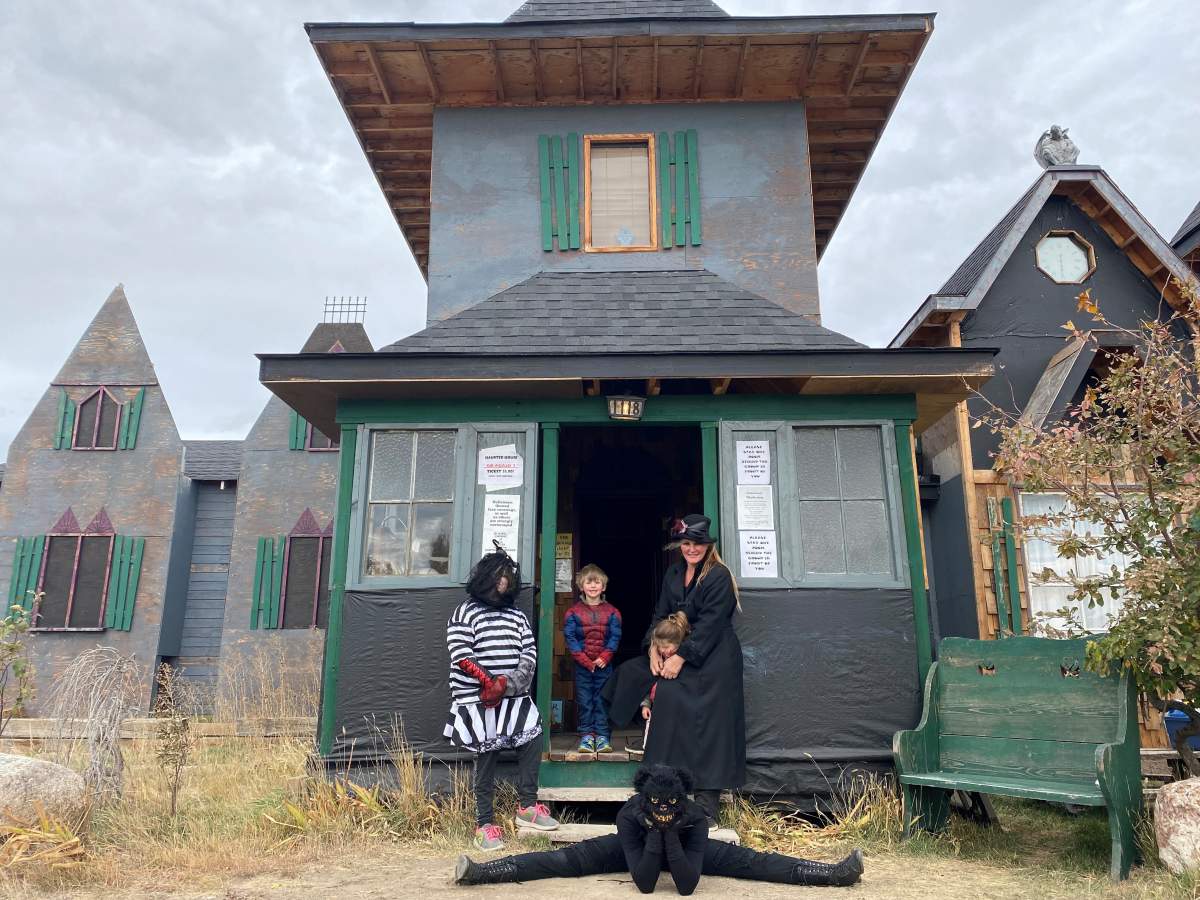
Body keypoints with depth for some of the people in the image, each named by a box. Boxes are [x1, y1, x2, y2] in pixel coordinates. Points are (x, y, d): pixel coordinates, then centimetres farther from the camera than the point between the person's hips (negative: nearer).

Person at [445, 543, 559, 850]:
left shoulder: (517, 615, 15)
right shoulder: (466, 612, -1)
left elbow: (529, 653, 6)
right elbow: (462, 656, -11)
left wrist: (508, 684, -11)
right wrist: (489, 682, -20)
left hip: (514, 698, 5)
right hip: (479, 700, -5)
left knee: (533, 739, -6)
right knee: (487, 758, -1)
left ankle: (527, 807, 9)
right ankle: (484, 825, 9)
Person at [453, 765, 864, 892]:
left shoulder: (695, 819, -37)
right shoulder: (629, 815, -38)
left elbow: (687, 885, -40)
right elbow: (644, 883, -40)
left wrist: (671, 833, -48)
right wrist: (655, 831, -49)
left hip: (685, 849, 1)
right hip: (635, 848, -1)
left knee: (752, 862, -11)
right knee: (566, 860, -15)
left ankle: (836, 873, -10)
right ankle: (480, 871, -14)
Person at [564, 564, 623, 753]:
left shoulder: (612, 612, 2)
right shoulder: (574, 612, -1)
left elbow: (615, 637, -2)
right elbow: (570, 636, -6)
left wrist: (605, 656, -14)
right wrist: (583, 659, -13)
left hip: (603, 664, 0)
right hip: (582, 665, 0)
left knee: (603, 700, 4)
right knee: (584, 700, 5)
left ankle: (603, 735, 11)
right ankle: (586, 735, 13)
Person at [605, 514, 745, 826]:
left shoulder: (719, 577, -12)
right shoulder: (674, 574, 10)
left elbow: (709, 625, -18)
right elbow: (660, 614, 9)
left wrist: (681, 657, -20)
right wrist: (653, 648, -7)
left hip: (713, 658, -8)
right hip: (678, 651, 8)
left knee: (709, 723, -9)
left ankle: (707, 800, 0)